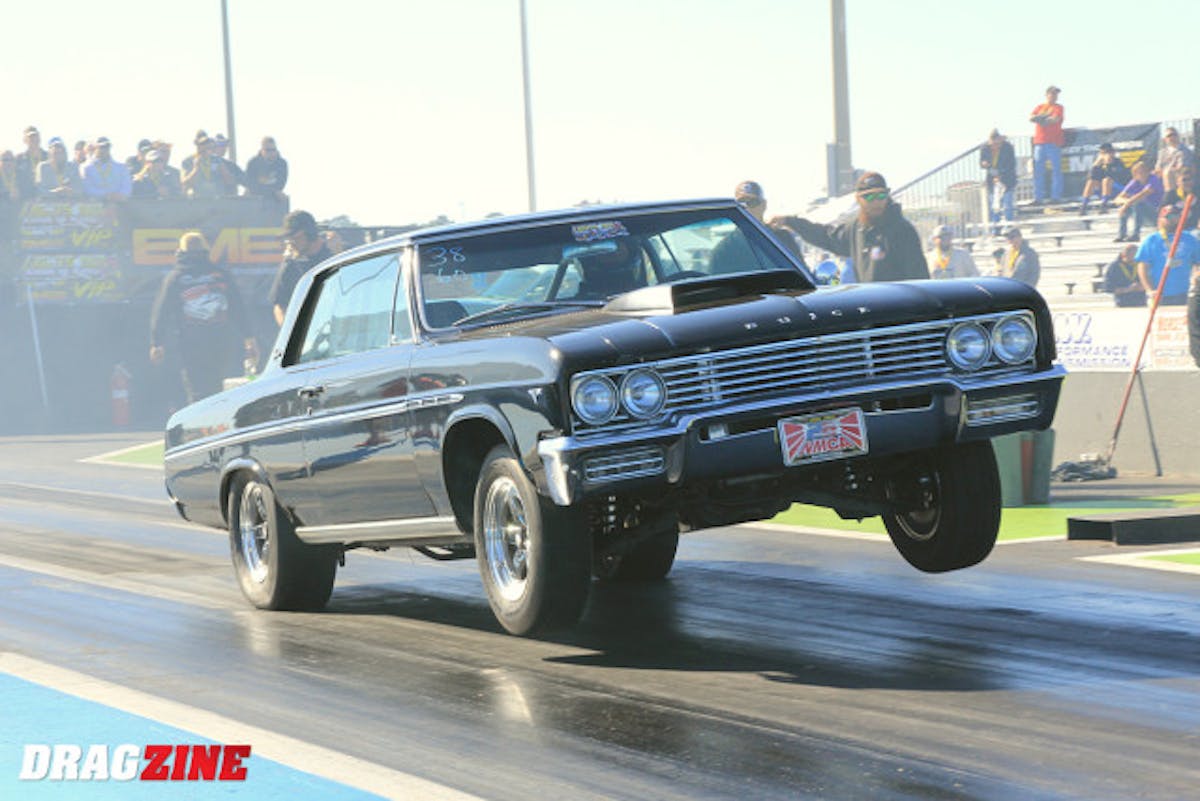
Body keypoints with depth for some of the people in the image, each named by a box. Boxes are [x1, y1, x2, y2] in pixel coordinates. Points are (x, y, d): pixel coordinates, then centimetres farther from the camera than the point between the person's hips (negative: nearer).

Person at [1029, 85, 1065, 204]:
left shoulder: (1058, 107, 8)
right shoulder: (1039, 107, 17)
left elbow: (1056, 119, -9)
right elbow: (1031, 118, 1)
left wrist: (1039, 119, -2)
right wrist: (1045, 116, -13)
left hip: (1054, 142, -2)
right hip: (1040, 142, 2)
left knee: (1056, 170, -5)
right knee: (1038, 171, -2)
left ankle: (1056, 196, -3)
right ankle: (1038, 197, 0)